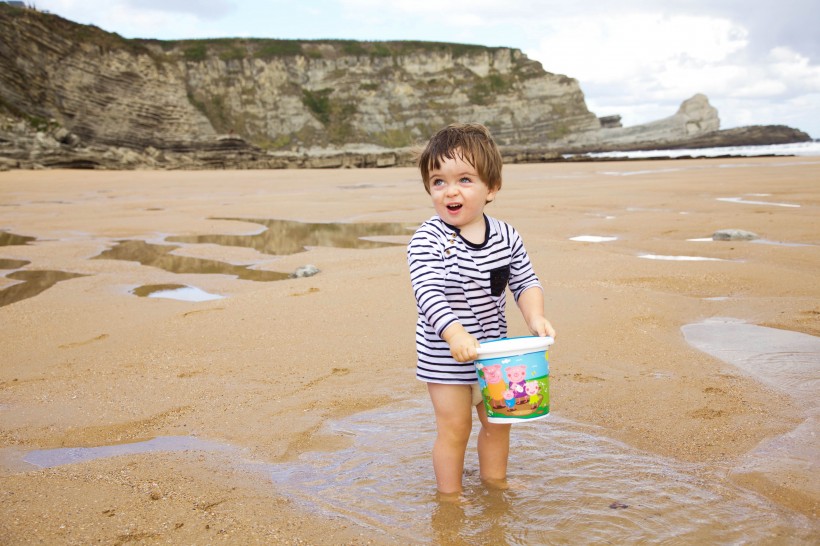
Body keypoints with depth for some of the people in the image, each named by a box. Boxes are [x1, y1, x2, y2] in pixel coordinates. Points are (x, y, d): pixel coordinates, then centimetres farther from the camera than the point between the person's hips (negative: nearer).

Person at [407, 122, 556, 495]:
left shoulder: (506, 236, -4)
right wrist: (454, 333, -42)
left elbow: (526, 282, 3)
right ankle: (450, 495, 26)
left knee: (497, 423, 19)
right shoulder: (428, 240, -18)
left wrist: (535, 317, -16)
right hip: (445, 356, -5)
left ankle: (494, 482, 42)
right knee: (454, 429, 5)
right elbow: (428, 294, -28)